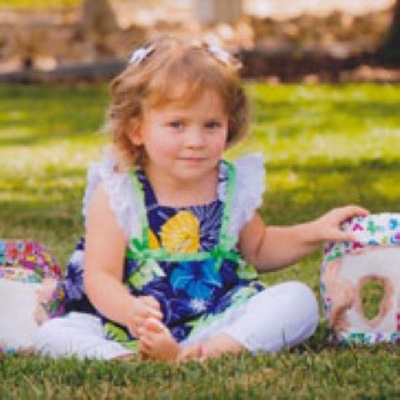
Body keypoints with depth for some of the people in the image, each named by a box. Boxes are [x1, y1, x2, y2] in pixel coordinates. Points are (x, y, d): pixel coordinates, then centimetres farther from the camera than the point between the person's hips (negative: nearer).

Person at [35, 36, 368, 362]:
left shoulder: (234, 186, 7)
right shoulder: (116, 194, -6)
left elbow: (257, 250, 27)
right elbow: (100, 277, -12)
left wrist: (314, 232, 12)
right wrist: (130, 310, -33)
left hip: (220, 320, 3)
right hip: (132, 325, -3)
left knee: (299, 301, -18)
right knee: (52, 334, -24)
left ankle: (215, 350, -36)